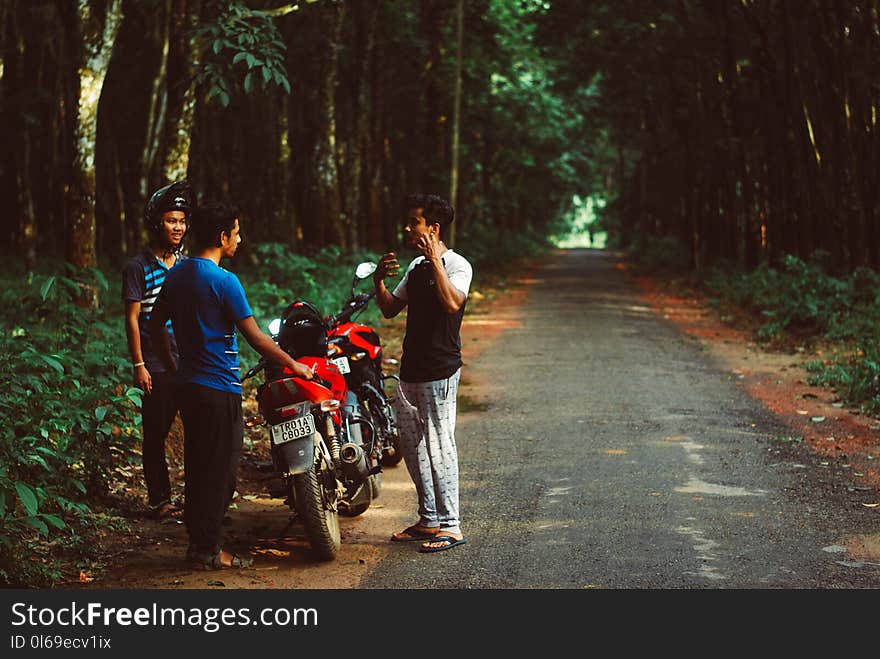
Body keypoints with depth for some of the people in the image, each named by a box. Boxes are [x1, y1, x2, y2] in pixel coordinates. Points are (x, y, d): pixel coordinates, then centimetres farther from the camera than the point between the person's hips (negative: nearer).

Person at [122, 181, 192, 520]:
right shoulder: (138, 267, -3)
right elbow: (132, 319, -5)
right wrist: (138, 365, -10)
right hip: (156, 366, -4)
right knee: (156, 434, 3)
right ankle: (159, 499, 11)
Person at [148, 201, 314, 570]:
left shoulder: (176, 275, 8)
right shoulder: (223, 281, -16)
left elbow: (155, 325, 15)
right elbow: (255, 337, -16)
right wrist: (294, 365, -5)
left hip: (188, 384, 8)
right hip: (219, 389, -8)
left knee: (197, 467, 15)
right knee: (219, 471, -1)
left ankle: (197, 542, 21)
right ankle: (208, 551, 4)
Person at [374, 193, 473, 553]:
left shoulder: (457, 265, -10)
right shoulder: (416, 266, 16)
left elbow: (452, 303, -29)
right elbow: (391, 309, 19)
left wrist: (435, 261, -25)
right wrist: (379, 281, 3)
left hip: (439, 371, -9)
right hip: (411, 369, 9)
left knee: (439, 447, -7)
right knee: (412, 445, 12)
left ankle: (450, 526, -1)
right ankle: (429, 520, 22)